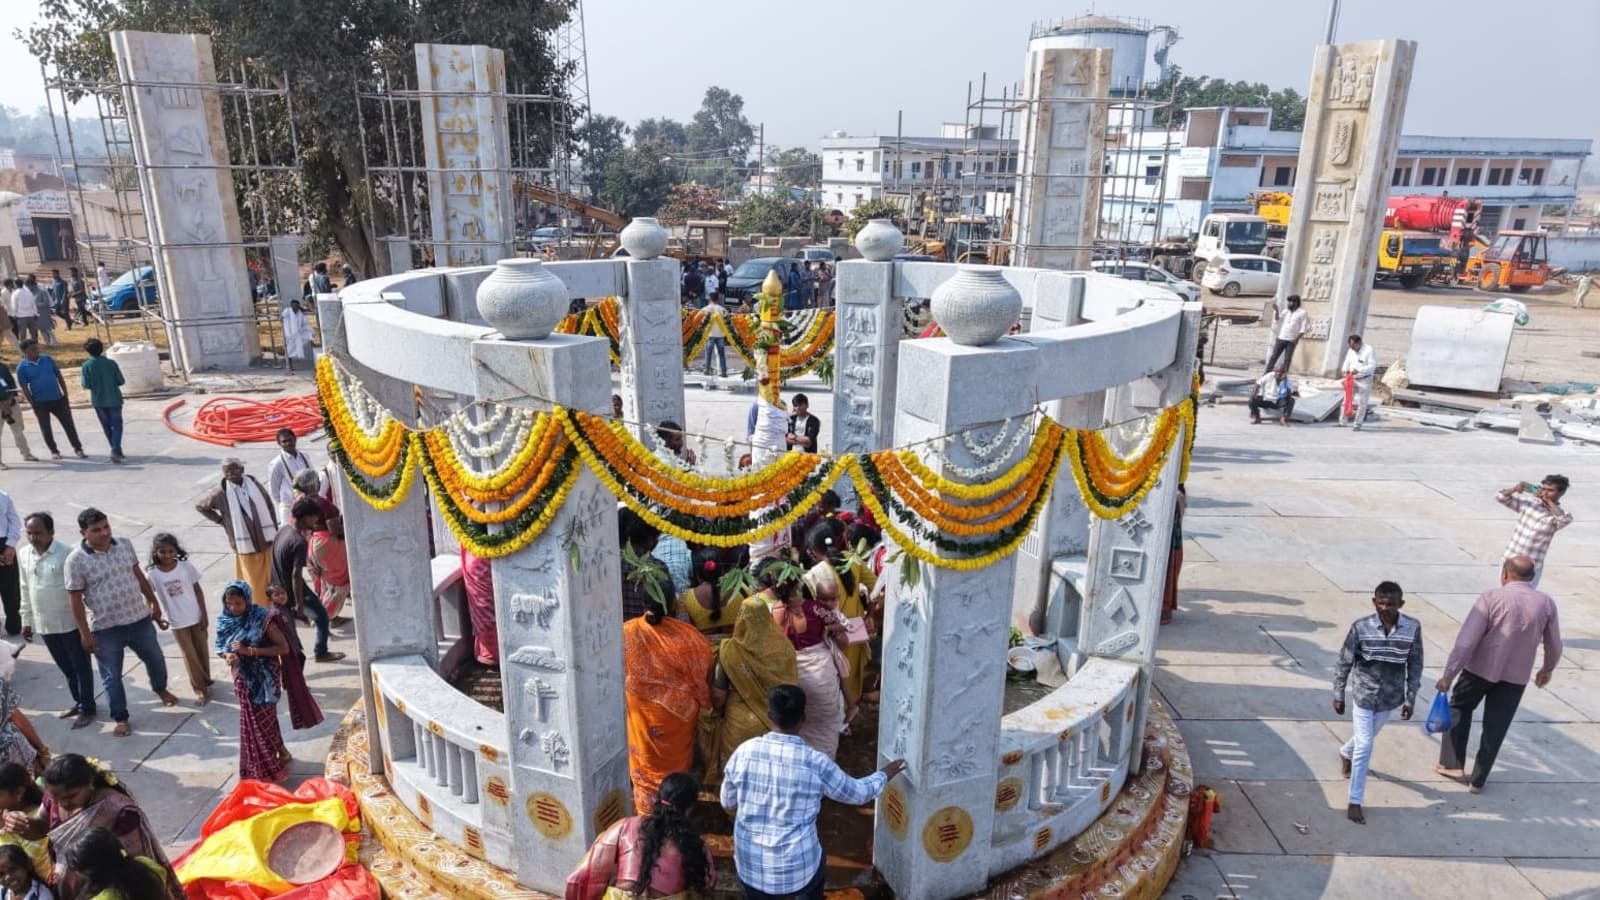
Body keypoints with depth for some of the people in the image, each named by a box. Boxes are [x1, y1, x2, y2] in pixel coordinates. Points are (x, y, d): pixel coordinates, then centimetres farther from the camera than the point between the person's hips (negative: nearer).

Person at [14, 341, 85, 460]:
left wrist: (65, 395, 4)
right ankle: (54, 451, 21)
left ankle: (78, 449, 9)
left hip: (58, 399, 2)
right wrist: (33, 404, -8)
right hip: (40, 403, -2)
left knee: (69, 424, 2)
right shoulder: (22, 367, -5)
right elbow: (24, 388, -4)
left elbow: (59, 377, 7)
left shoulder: (47, 359, 2)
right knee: (46, 428, 8)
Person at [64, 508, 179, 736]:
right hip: (105, 628, -4)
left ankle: (161, 688, 50)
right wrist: (85, 633, -10)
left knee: (155, 658, 22)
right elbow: (75, 599, -11)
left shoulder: (125, 545, -3)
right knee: (112, 676, 9)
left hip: (139, 618, 4)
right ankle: (121, 719, 25)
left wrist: (153, 602, 15)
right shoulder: (76, 560, -15)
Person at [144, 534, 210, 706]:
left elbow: (198, 590, -3)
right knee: (190, 655, 5)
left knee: (202, 651, 12)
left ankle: (205, 681, 33)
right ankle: (201, 688, 18)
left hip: (196, 617, 1)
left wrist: (204, 615, -4)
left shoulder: (186, 566, -10)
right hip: (177, 622, 0)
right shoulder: (152, 574, -11)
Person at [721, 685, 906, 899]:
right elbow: (858, 793, 2)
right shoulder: (816, 763, -15)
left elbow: (728, 804, 6)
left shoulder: (744, 751, -9)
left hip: (750, 869, 1)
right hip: (798, 871, -1)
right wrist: (884, 775, 20)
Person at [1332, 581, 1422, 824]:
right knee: (1364, 746, -2)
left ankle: (1345, 753, 57)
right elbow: (1344, 662, -8)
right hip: (1364, 694, -3)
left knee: (1367, 737, 23)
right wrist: (1338, 695, -3)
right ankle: (1355, 802, 9)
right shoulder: (1361, 627, -18)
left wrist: (1410, 699, 0)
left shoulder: (1413, 628, -13)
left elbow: (1415, 665, -2)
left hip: (1390, 697, 3)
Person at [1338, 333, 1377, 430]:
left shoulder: (1369, 350, -12)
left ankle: (1358, 424, 6)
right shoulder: (1350, 351, 5)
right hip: (1352, 379, 6)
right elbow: (1347, 362, 11)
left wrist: (1358, 370, -29)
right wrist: (1345, 370, -10)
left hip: (1364, 380, -5)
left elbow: (1372, 365, -18)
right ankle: (1343, 422, 15)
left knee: (1362, 403, -1)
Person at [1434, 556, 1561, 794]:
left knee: (1459, 709, 21)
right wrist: (1547, 670, 27)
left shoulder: (1491, 598, -16)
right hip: (1516, 676, 3)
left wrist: (1448, 675, -14)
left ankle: (1453, 764, 20)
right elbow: (1554, 647, 7)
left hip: (1480, 669, -3)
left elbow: (1465, 642, -20)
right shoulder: (1546, 604, -5)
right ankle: (1477, 780, 22)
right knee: (1495, 729, 13)